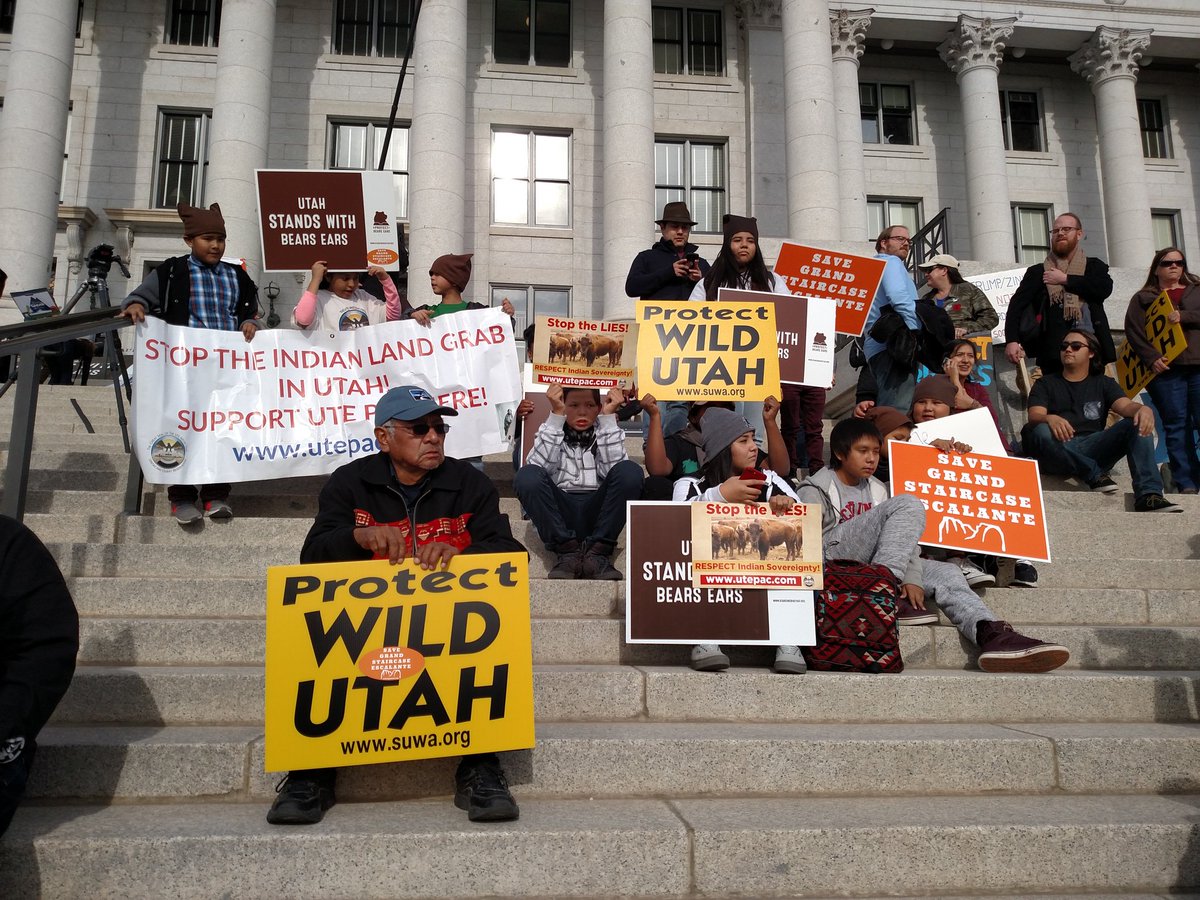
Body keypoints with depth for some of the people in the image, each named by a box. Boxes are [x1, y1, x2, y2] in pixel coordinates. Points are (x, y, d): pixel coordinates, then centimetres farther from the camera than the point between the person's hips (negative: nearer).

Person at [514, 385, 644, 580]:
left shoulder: (608, 432, 13)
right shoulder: (549, 431, 11)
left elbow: (615, 472, -9)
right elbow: (539, 468, -11)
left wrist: (609, 417, -9)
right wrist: (557, 415, -13)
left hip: (597, 511, 1)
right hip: (559, 512, 0)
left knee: (630, 471, -25)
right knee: (527, 475, -27)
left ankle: (597, 551, -20)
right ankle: (566, 550, -21)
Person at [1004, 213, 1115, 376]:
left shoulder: (1094, 266, 17)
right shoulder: (1038, 272, 14)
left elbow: (1105, 288, -5)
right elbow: (1017, 305, 1)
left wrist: (1065, 279, -2)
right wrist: (1012, 340, -14)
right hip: (1053, 356, -1)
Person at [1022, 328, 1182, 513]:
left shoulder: (1103, 383, 21)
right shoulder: (1045, 384, 15)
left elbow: (1126, 406, 2)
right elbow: (1034, 416, -4)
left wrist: (1143, 409, -25)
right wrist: (1049, 419, -30)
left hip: (1093, 449, 2)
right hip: (1058, 454, -2)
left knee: (1139, 423, -20)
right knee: (1040, 432, -35)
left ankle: (1148, 494, -32)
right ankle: (1094, 474, -24)